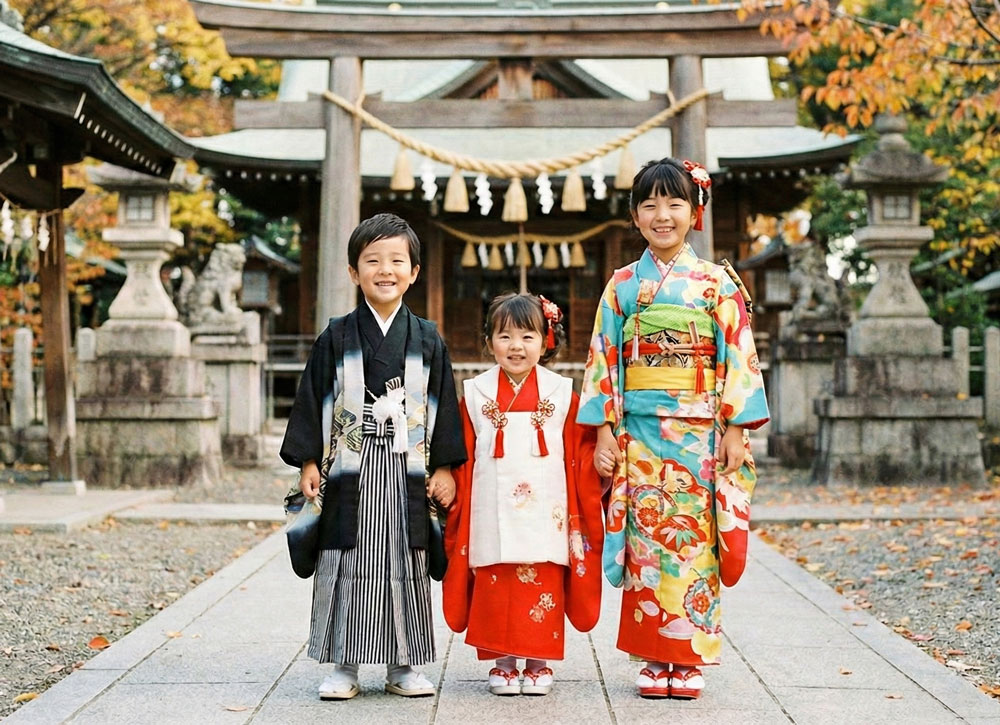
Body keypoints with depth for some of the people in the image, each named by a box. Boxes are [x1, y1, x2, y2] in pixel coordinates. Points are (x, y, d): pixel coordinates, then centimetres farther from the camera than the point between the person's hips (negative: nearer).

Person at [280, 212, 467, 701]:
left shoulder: (427, 340, 5)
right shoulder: (336, 339, 2)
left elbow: (444, 405, 6)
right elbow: (313, 401, 2)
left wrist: (444, 467, 1)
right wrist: (309, 463, -4)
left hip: (407, 472, 1)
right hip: (350, 472, -1)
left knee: (406, 567, 6)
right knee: (348, 566, 2)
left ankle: (403, 666, 15)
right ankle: (345, 666, 11)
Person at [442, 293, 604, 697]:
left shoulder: (562, 394, 5)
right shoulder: (476, 394, 6)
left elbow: (580, 459, 5)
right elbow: (462, 459, 8)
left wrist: (587, 509, 2)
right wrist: (457, 506, 5)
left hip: (544, 515, 0)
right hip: (492, 515, 1)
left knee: (543, 586, 1)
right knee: (495, 589, 2)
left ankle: (539, 663, 12)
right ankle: (501, 663, 13)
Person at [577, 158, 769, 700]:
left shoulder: (717, 283, 3)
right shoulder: (622, 285, 8)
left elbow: (738, 360, 1)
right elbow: (603, 362, 7)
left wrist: (736, 430, -6)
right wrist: (604, 431, 0)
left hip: (701, 434, -1)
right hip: (640, 433, 1)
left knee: (694, 541, -1)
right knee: (647, 542, 1)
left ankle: (690, 660, 7)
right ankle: (654, 659, 10)